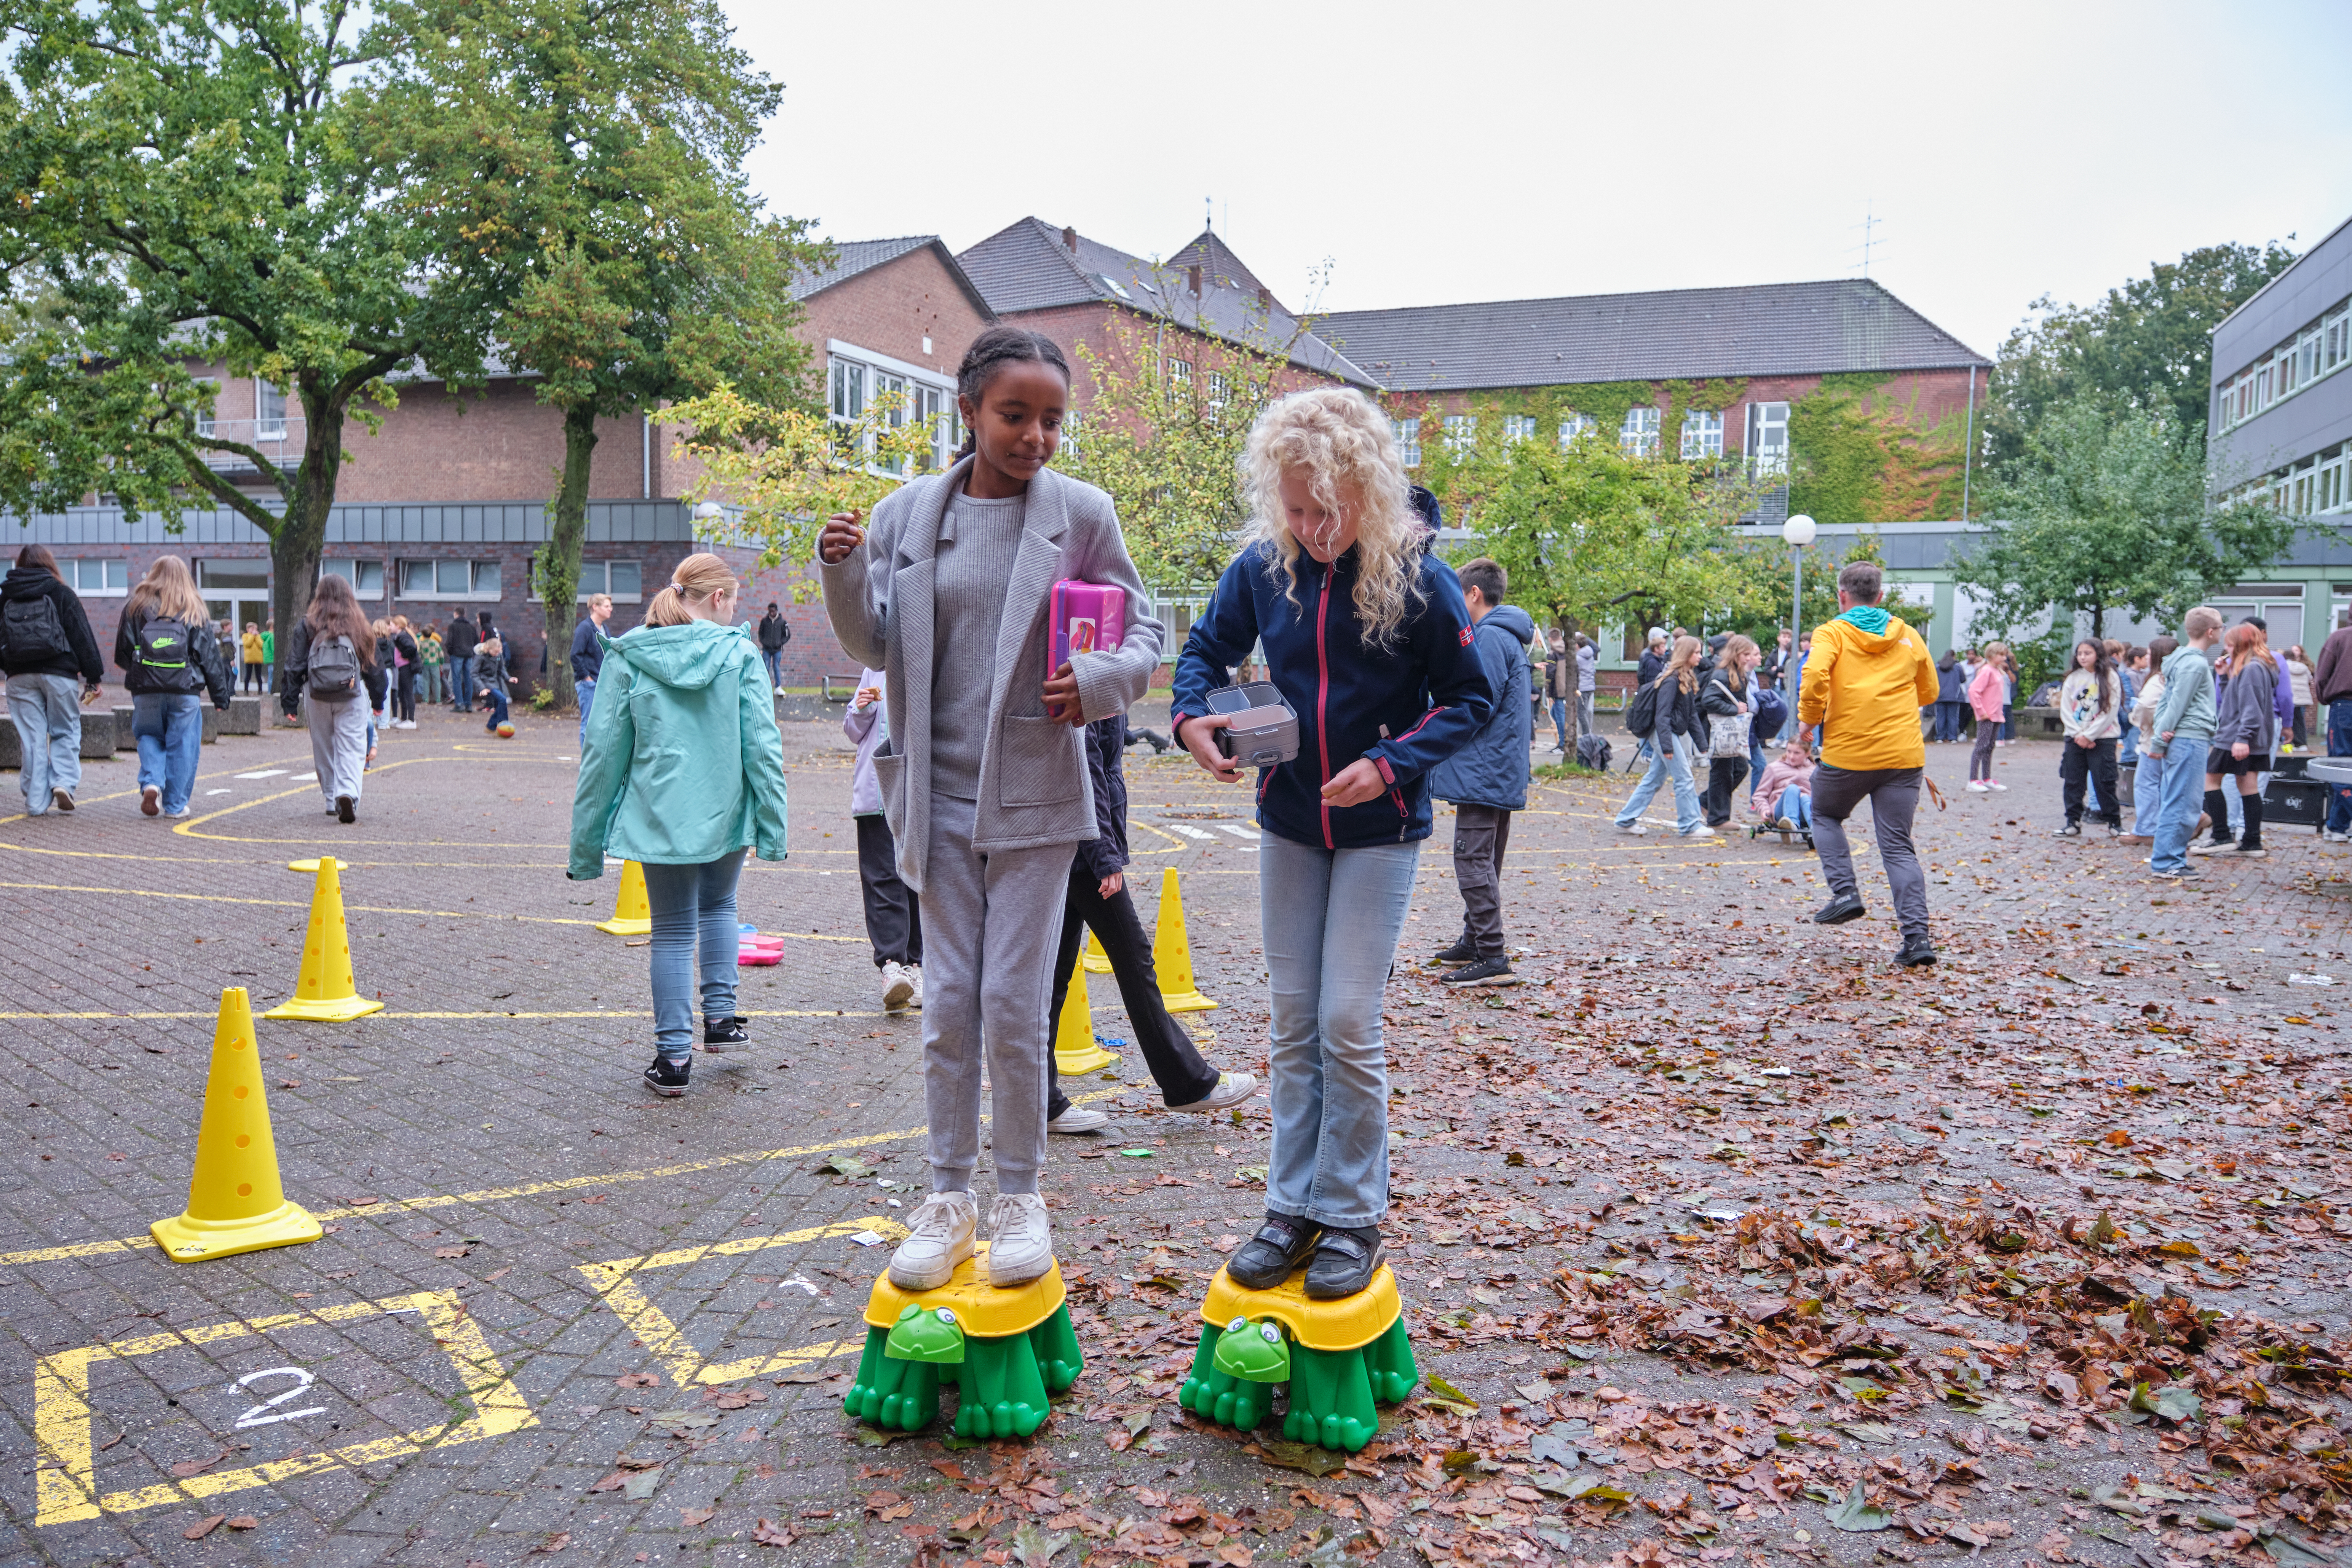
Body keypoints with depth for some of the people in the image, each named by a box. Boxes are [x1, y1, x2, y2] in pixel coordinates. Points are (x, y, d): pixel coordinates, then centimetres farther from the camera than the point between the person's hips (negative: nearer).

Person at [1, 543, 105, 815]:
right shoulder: (62, 594, 0)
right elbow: (82, 636, -2)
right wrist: (95, 677, 1)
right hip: (59, 673, -2)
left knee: (31, 739, 4)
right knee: (65, 732, 9)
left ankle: (37, 801, 3)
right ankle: (64, 781, -11)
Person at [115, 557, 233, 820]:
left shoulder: (136, 607, 6)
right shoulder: (195, 611, 4)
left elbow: (122, 654, 7)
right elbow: (211, 658, 4)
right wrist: (222, 697, 7)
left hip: (146, 689, 1)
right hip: (185, 690, -1)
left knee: (149, 737, 18)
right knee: (182, 745, 5)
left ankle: (151, 783, -5)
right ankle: (175, 805, 7)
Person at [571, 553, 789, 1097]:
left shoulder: (628, 658, -2)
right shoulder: (740, 655, -6)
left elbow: (604, 751, 0)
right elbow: (763, 747, -7)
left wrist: (586, 844, 6)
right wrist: (773, 827, -1)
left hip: (659, 815, 0)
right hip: (726, 813, 0)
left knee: (673, 930, 11)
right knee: (718, 906, 26)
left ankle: (674, 1054, 11)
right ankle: (720, 1016, 23)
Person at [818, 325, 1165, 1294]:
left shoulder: (1081, 514, -3)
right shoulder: (906, 514, 3)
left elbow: (1142, 633, 1)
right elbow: (875, 647, 8)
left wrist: (1102, 679, -20)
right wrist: (844, 577, -12)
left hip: (1034, 794, -2)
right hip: (939, 793, 2)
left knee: (1015, 1004, 1)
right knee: (948, 1002, 8)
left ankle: (1019, 1197, 18)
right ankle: (948, 1198, 21)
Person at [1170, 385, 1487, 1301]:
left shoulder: (1416, 580, -15)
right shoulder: (1263, 568, -5)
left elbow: (1471, 701, -7)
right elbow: (1208, 649, 11)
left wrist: (1391, 766, -21)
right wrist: (1193, 716, -10)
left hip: (1379, 831, -4)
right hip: (1288, 825, 4)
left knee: (1348, 1024, -5)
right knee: (1291, 1022, 9)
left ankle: (1354, 1218, 11)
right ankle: (1292, 1208, 20)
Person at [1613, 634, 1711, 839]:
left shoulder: (1688, 679, 13)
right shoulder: (1671, 680, -17)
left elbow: (1692, 713, 18)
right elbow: (1662, 715, -20)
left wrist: (1702, 740, 16)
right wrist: (1666, 746, -24)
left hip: (1677, 734, 10)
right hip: (1665, 734, -10)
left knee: (1653, 780, 11)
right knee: (1684, 779, -5)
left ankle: (1626, 820, 15)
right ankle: (1690, 826, 3)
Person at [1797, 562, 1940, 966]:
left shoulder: (1832, 634, 0)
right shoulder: (1908, 636, 12)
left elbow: (1816, 675, -19)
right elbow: (1928, 693, 20)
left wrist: (1809, 719, -4)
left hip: (1848, 753, -3)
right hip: (1904, 755, 3)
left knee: (1825, 816, 24)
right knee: (1898, 846, 6)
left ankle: (1845, 893, 7)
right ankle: (1917, 936, -3)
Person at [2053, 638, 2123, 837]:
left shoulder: (2110, 677, -2)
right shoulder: (2073, 678, 8)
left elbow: (2110, 711, -8)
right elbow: (2065, 710, 4)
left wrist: (2089, 736, -11)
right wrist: (2079, 734, -7)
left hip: (2102, 739, -4)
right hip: (2075, 738, 4)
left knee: (2105, 781, -3)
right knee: (2072, 781, 3)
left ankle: (2114, 822, 7)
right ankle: (2073, 822, 10)